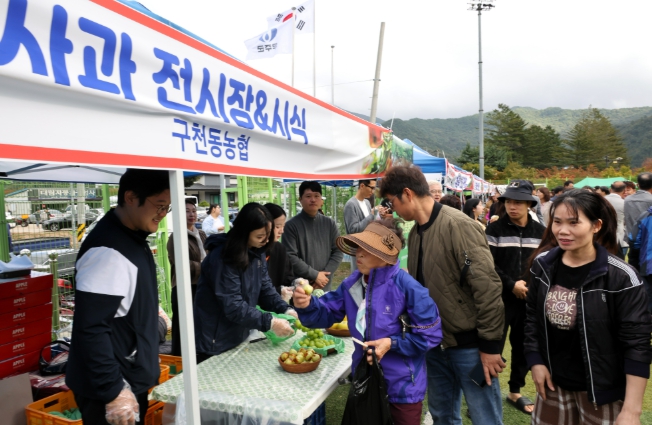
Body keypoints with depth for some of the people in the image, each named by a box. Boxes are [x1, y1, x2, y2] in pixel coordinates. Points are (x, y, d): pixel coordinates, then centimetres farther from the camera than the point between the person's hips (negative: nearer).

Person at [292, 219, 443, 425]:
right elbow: (327, 313, -1)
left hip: (403, 386, -5)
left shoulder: (407, 287, -24)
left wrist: (392, 343, -25)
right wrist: (307, 305, -22)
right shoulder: (352, 284, -5)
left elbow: (430, 334, -18)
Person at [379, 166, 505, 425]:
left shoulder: (457, 225, -19)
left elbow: (487, 286, -22)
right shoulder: (415, 233, 6)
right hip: (435, 343, 8)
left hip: (469, 344, -7)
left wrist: (489, 344, -19)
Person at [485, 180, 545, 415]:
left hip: (530, 300, 4)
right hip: (500, 299, -4)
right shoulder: (495, 229, -6)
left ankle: (515, 392, 33)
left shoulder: (540, 231, 5)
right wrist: (511, 285, -16)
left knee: (524, 347, 15)